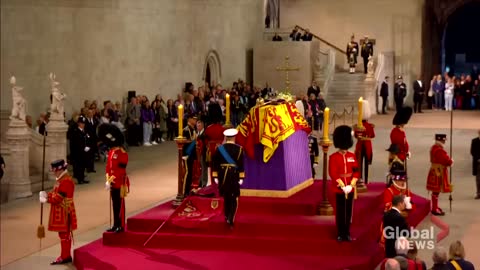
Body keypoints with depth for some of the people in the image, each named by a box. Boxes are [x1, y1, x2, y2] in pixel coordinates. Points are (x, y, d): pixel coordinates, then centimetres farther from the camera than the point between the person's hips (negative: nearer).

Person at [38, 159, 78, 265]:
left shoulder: (66, 181, -20)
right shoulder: (61, 179, 14)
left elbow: (58, 197, -23)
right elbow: (55, 193, 19)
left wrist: (46, 199, -15)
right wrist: (46, 195, 2)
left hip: (64, 213, -10)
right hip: (61, 212, 10)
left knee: (64, 234, -4)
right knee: (64, 234, 15)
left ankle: (65, 257, 0)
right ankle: (65, 255, 22)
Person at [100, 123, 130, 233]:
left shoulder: (122, 153, -15)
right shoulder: (111, 152, 10)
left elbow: (122, 169, -18)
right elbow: (108, 166, 12)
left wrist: (111, 179, -17)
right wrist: (108, 180, 1)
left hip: (119, 182, -8)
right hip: (112, 182, 8)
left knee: (119, 204, -2)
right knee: (114, 204, 12)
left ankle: (121, 226, 3)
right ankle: (116, 225, 20)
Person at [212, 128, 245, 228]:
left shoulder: (219, 149, -1)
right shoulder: (239, 149, -6)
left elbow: (215, 163, -1)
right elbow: (241, 165, -9)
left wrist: (215, 177, 3)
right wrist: (241, 178, -6)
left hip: (222, 175, 3)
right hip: (234, 175, -2)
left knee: (226, 197, 19)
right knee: (234, 198, 4)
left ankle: (227, 217, 32)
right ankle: (230, 220, -9)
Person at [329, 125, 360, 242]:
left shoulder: (352, 156, 5)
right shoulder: (333, 157, -7)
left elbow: (356, 172, 2)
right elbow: (333, 173, -13)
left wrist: (351, 185, -10)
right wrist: (343, 186, -19)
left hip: (350, 188, 3)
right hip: (339, 189, -3)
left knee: (348, 212, 9)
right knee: (340, 212, 3)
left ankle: (347, 233, 18)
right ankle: (340, 234, 11)